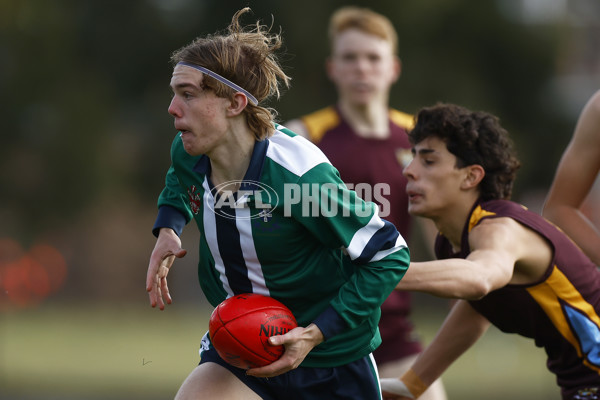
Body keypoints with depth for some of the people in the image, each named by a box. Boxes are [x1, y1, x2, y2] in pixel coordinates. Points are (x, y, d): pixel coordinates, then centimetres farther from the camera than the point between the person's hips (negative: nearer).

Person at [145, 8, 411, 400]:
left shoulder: (298, 174, -28)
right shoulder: (188, 153, -8)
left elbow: (390, 254, -20)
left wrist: (316, 334, -25)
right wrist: (168, 229, 1)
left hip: (331, 357, -4)